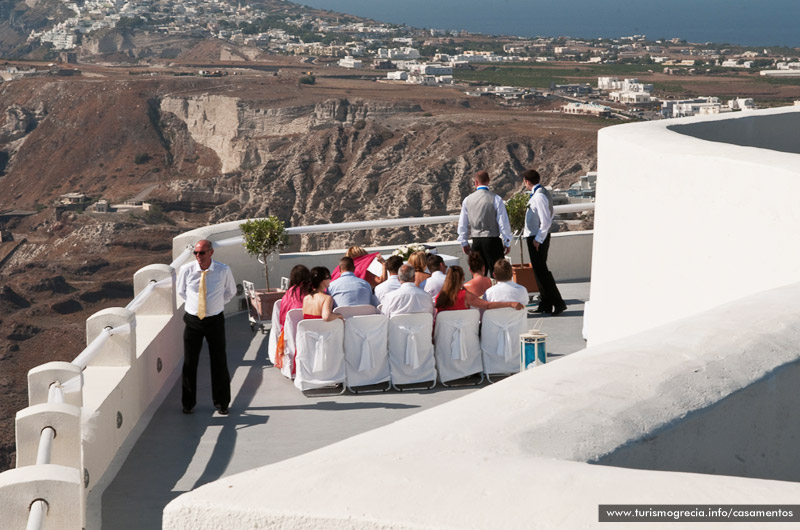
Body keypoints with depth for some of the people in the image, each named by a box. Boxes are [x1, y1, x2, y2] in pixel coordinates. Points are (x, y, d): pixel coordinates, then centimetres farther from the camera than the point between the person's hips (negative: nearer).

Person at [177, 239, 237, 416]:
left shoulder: (224, 270, -9)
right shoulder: (186, 270, -8)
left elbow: (230, 292, 11)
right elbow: (181, 291, 13)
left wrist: (216, 304, 8)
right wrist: (194, 303, 10)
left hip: (215, 320, 0)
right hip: (192, 320, 1)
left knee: (219, 362, 8)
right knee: (189, 363, 7)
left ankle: (221, 403, 23)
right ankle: (188, 403, 23)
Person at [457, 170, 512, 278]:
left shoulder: (467, 200, 2)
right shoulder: (496, 199, -8)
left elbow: (462, 224, 8)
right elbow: (503, 223, -7)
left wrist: (464, 242, 19)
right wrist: (507, 243, 3)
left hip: (476, 242, 4)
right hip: (492, 240, -3)